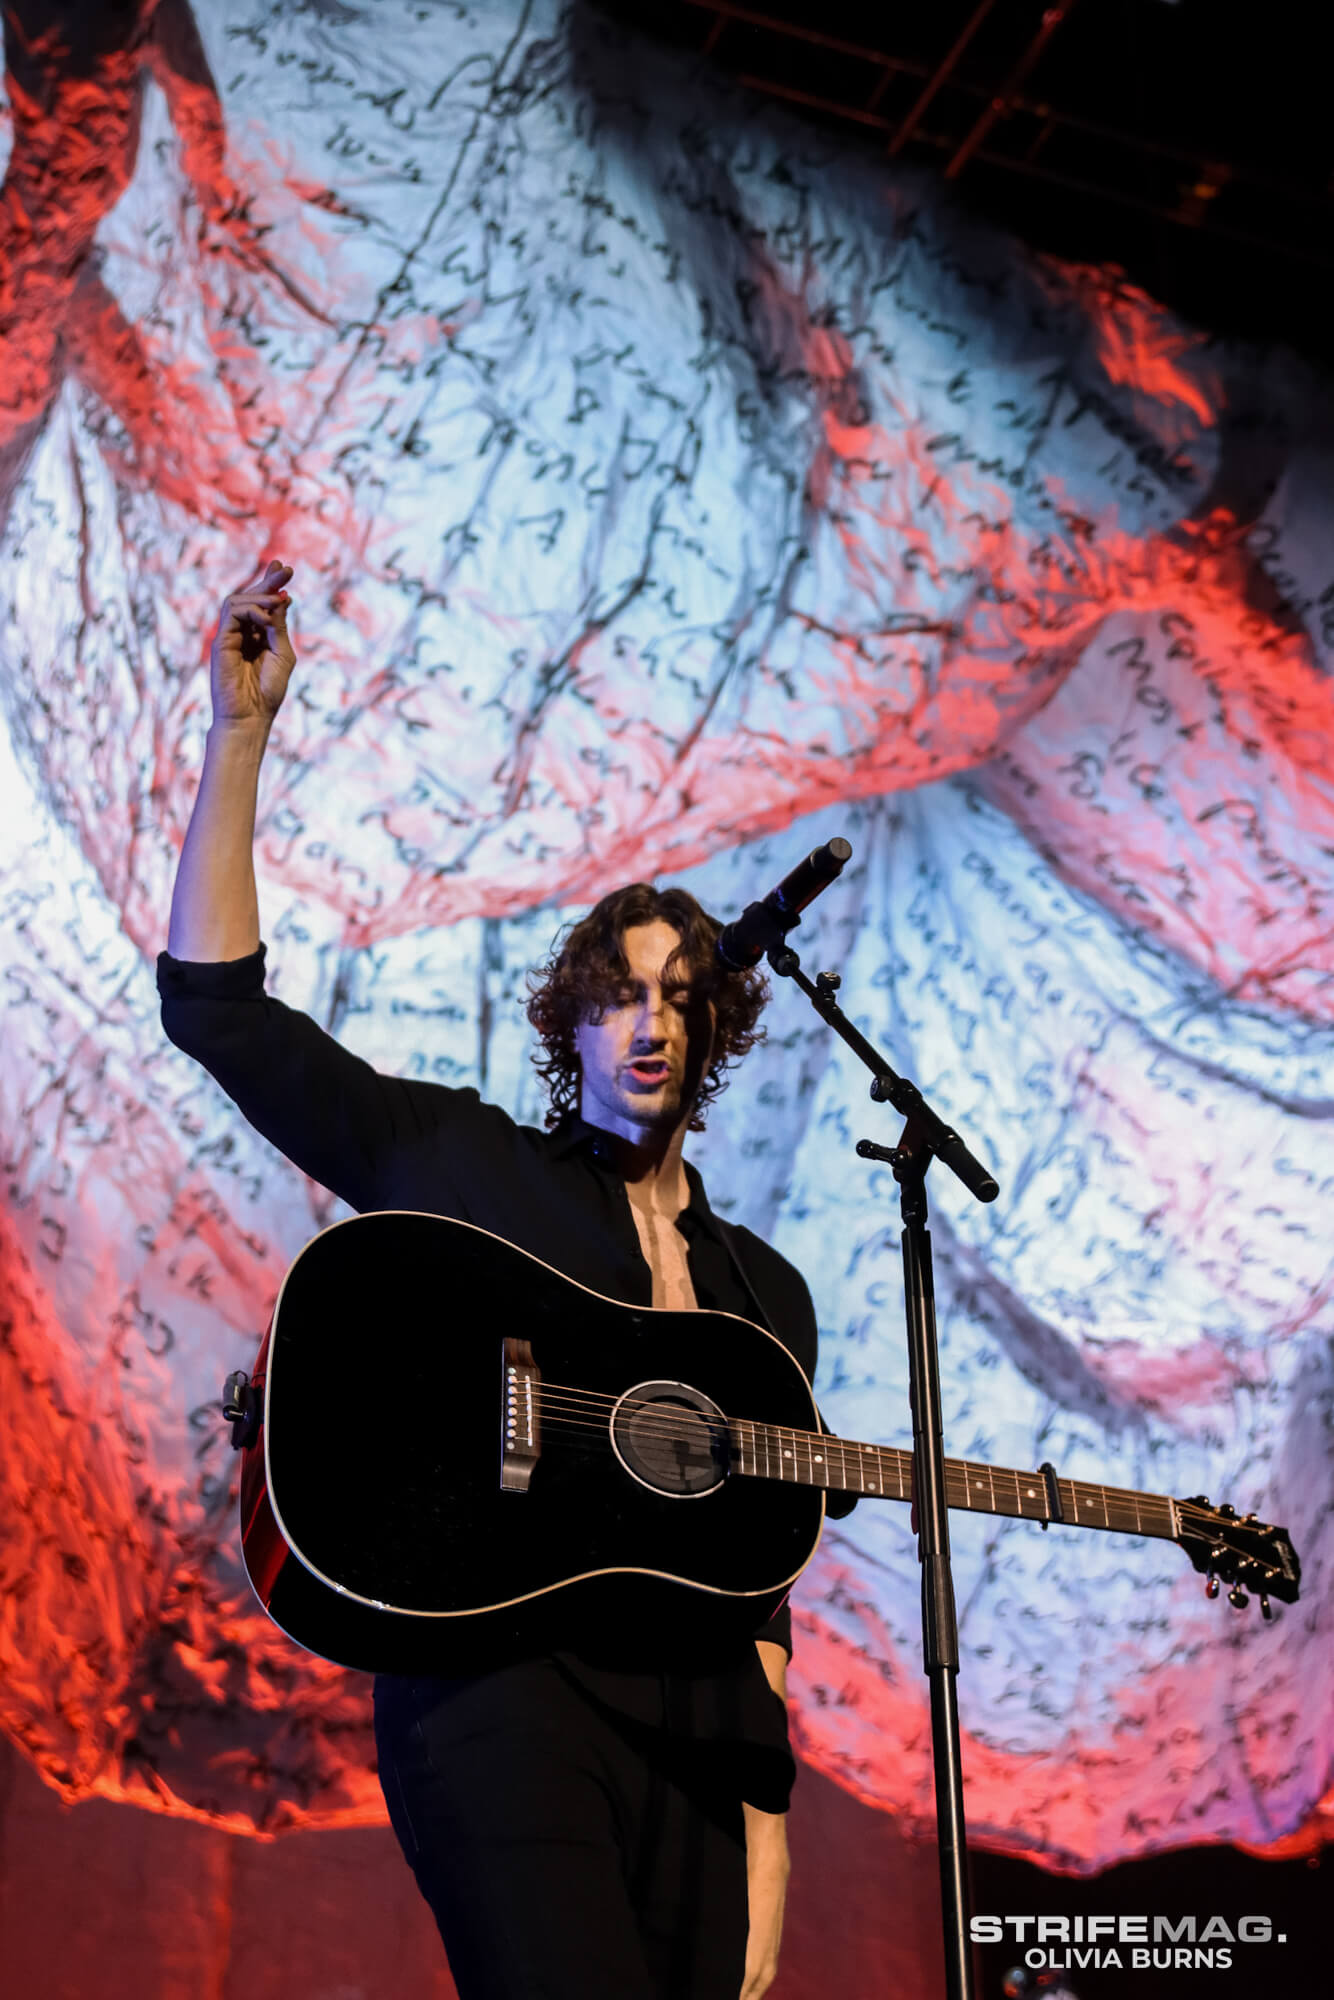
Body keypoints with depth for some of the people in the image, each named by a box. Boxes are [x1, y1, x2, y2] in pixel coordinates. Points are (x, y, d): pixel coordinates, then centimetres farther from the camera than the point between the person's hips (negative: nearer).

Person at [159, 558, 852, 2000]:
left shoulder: (763, 1291, 19)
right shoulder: (457, 1160, 10)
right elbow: (216, 1005, 3)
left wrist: (765, 1820, 8)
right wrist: (240, 733, -2)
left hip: (695, 1719, 5)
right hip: (499, 1679, -4)